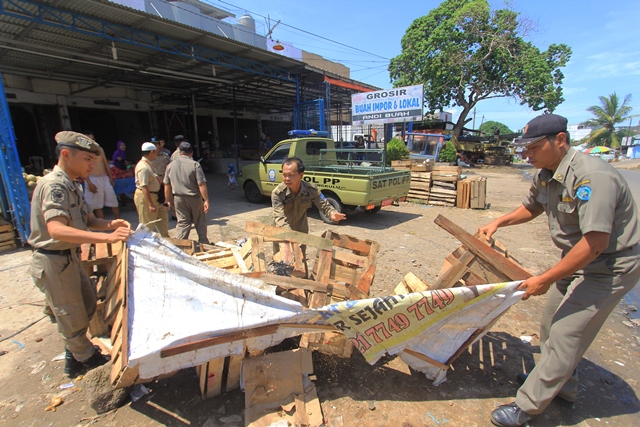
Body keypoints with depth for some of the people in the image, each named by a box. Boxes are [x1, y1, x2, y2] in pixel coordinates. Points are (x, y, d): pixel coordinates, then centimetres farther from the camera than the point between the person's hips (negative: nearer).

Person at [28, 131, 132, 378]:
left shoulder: (72, 185, 8)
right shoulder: (54, 185, -23)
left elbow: (87, 220, 10)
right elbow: (56, 230, -37)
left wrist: (111, 224, -10)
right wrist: (107, 237, -45)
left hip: (70, 257, 10)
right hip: (54, 261, -10)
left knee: (88, 303, 22)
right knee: (71, 316, 9)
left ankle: (74, 355, 41)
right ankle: (85, 358, 30)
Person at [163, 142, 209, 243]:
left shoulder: (170, 165, 3)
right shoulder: (195, 164, -11)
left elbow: (167, 186, 7)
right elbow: (201, 184, -15)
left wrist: (168, 200, 16)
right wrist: (206, 200, -13)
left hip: (178, 199, 3)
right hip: (194, 198, -3)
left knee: (182, 223, 8)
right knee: (200, 222, 13)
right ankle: (203, 242, 21)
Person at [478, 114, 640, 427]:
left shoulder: (592, 177, -29)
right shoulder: (546, 175, -1)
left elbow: (595, 242, -33)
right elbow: (531, 207, 19)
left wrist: (545, 279, -29)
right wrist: (497, 223, 6)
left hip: (610, 266, -9)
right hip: (578, 259, 9)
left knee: (565, 334, -5)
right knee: (552, 324, 19)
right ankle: (561, 384, 42)